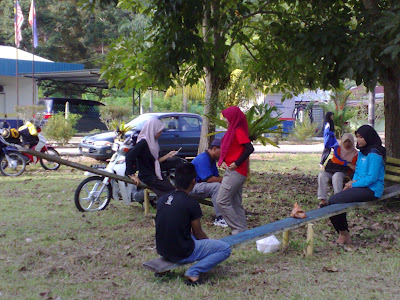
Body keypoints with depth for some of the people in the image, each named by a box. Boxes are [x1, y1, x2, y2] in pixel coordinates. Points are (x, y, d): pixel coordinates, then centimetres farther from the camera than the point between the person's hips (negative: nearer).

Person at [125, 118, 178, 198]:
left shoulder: (152, 142, 12)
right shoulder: (143, 142, -17)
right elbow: (129, 156, -27)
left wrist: (168, 155, 16)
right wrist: (132, 175, -25)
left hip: (154, 176, 10)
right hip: (147, 178, -10)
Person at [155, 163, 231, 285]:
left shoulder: (162, 200, 2)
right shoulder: (191, 204, -16)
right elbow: (198, 234, -4)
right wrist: (209, 241, 18)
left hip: (162, 251, 8)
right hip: (182, 254, -8)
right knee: (225, 248, -2)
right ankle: (193, 272, -13)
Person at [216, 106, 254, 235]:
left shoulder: (238, 131, -14)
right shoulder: (232, 131, 16)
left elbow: (250, 148, -23)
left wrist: (236, 163, -20)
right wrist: (223, 161, 2)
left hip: (235, 172, -10)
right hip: (233, 172, 10)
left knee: (221, 201, -8)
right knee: (236, 203, 13)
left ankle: (238, 229, -4)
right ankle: (242, 230, 18)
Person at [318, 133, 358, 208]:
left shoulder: (355, 153, 6)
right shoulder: (337, 149, 12)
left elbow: (355, 169, 3)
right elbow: (335, 159, -8)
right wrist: (348, 164, -21)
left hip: (345, 173, -3)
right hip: (332, 171, 3)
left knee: (336, 176, -38)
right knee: (322, 174, -29)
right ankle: (323, 200, -34)